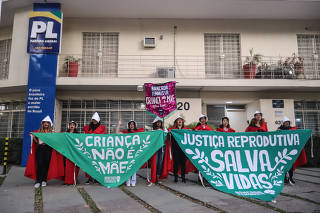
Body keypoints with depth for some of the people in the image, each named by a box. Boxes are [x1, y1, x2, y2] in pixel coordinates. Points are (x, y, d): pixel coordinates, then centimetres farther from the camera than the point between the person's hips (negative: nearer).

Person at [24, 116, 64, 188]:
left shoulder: (52, 132, 9)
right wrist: (33, 136, -6)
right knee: (40, 164, -8)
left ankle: (44, 180, 10)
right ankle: (38, 181, -2)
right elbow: (36, 142, 10)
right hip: (40, 149, 0)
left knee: (46, 164, -2)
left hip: (48, 149, 0)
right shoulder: (38, 131, 11)